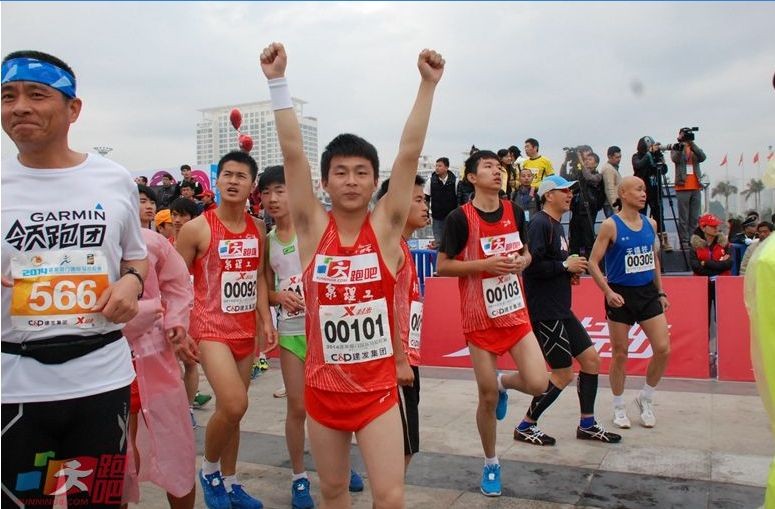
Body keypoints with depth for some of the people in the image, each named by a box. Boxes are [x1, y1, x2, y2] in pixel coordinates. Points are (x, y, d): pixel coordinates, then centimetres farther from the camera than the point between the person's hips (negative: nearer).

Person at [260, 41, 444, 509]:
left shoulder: (385, 228, -6)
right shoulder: (314, 229, -5)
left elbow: (409, 153, -13)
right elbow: (293, 153, -13)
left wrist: (428, 85, -17)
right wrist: (278, 81, -18)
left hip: (378, 387, -1)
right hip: (323, 387, 2)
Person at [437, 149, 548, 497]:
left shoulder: (514, 211, 4)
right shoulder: (461, 217, -12)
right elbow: (442, 266, -11)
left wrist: (523, 261, -6)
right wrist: (485, 264, -21)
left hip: (515, 312, 4)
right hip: (480, 318, -4)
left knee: (538, 384, -8)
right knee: (487, 398, 5)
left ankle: (503, 384, 27)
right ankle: (490, 464, 28)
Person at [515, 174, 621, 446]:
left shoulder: (556, 225, 16)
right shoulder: (540, 223, -15)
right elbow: (532, 265, -26)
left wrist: (570, 271, 2)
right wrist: (565, 265, -16)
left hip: (561, 310, 10)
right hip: (544, 312, -10)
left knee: (591, 359, 12)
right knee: (564, 375, -3)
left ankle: (587, 424, 25)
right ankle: (526, 426, 13)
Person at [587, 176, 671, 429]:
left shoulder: (650, 223, 7)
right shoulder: (611, 225, -10)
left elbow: (655, 259, 17)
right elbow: (593, 263, -11)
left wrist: (661, 292, 13)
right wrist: (608, 292, -20)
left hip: (648, 292, 5)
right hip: (621, 295, -5)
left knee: (663, 349, -2)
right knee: (620, 354, 4)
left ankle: (646, 399, 21)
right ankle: (619, 408, 22)